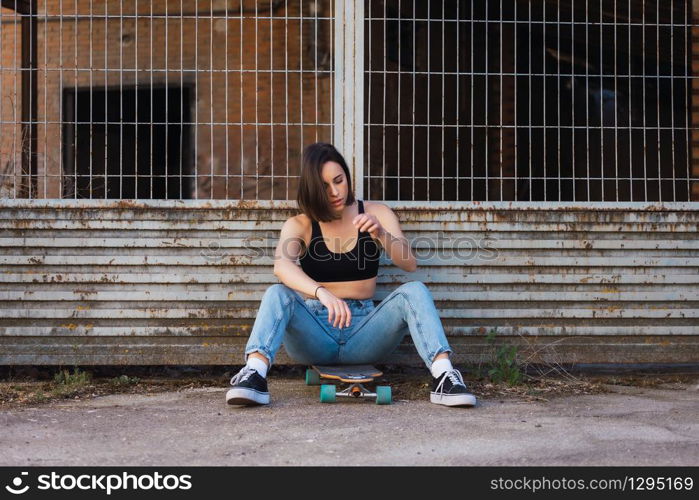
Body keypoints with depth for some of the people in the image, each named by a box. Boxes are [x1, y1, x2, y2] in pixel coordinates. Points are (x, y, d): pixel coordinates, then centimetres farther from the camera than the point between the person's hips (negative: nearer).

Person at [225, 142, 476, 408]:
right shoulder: (299, 225, 1)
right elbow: (281, 264, -21)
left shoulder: (376, 213, 6)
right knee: (277, 294, -29)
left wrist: (381, 234, -28)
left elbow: (409, 264, -7)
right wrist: (323, 294, -41)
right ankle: (254, 375, -49)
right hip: (315, 326, -1)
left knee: (414, 291, -24)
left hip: (363, 329, 1)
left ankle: (443, 376, -40)